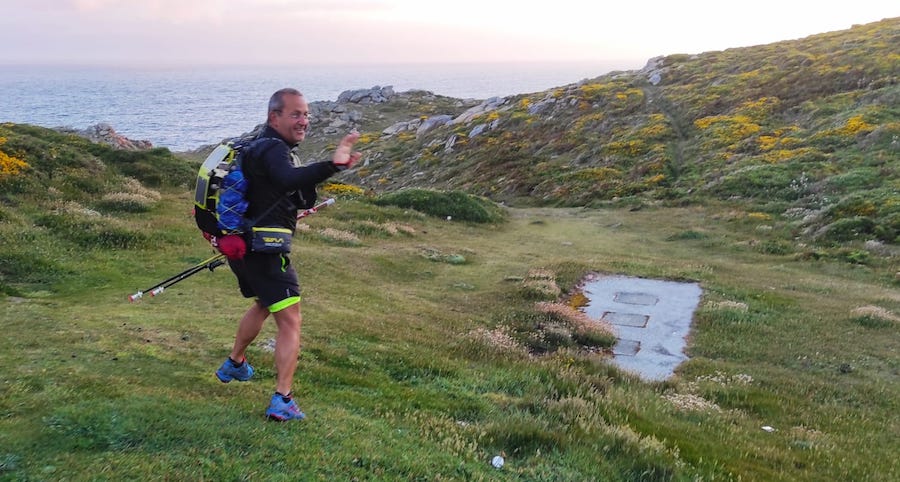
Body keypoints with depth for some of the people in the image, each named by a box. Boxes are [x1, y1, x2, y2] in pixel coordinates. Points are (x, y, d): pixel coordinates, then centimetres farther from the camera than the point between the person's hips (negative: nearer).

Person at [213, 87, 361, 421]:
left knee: (263, 304, 32)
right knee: (290, 322, -9)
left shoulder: (260, 147, 15)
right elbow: (289, 179, -42)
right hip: (264, 251, -11)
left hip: (244, 246, 11)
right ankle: (282, 401, -13)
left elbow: (300, 199, 14)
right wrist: (331, 165, -54)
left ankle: (234, 364, 49)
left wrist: (326, 173, -2)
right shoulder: (273, 150, -17)